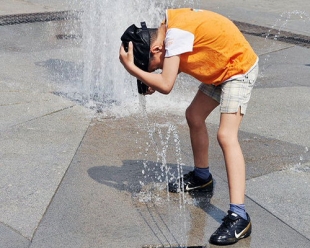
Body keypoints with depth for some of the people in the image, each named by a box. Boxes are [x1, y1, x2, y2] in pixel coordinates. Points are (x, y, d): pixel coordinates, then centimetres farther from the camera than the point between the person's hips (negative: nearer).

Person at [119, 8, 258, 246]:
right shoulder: (170, 25, -2)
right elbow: (179, 63, 9)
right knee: (194, 116, 19)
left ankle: (239, 217, -24)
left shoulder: (176, 34, -29)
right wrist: (155, 78, -6)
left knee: (226, 135, -19)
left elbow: (166, 85, -31)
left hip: (239, 68, -10)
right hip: (220, 69, 10)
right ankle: (202, 177, 40)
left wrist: (131, 67, -27)